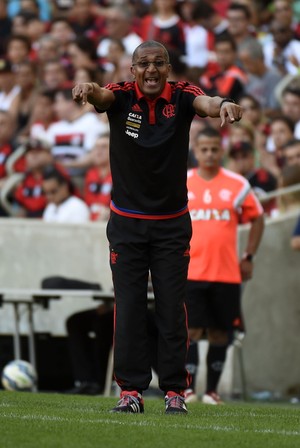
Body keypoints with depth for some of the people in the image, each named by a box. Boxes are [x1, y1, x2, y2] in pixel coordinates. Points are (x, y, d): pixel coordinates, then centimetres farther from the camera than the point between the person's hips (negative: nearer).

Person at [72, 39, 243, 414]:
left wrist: (223, 105, -55)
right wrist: (89, 91, -57)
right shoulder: (121, 97, -9)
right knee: (128, 309, 1)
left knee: (172, 310, 1)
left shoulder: (181, 96, -8)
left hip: (173, 223, 0)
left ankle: (174, 390, 8)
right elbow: (102, 97, -31)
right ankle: (131, 390, 6)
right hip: (126, 222, 0)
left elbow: (205, 103, -30)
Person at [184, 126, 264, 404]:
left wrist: (249, 257, 9)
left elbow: (257, 219, 13)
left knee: (220, 332, 5)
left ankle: (212, 390, 13)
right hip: (190, 271, -1)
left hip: (227, 273, 1)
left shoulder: (238, 185, 3)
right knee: (191, 329, -8)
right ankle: (187, 389, -5)